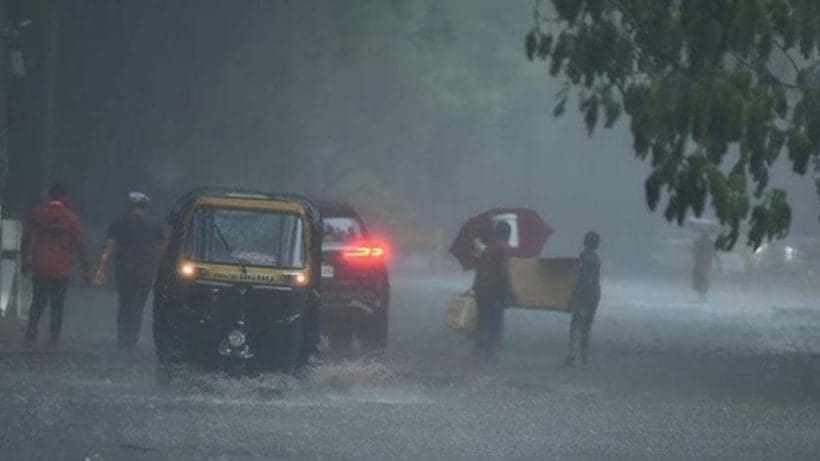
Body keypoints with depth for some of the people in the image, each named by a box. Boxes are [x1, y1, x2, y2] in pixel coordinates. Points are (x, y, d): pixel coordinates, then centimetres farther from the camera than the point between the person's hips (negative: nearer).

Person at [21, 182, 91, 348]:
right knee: (57, 306, 7)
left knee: (38, 302, 11)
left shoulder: (36, 213, 1)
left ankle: (31, 333, -6)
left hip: (39, 266, 1)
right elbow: (79, 245, -3)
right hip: (61, 269, -1)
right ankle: (53, 340, 5)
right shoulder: (71, 218, -4)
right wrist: (85, 269, 5)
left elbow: (26, 239, 2)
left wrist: (25, 261, 12)